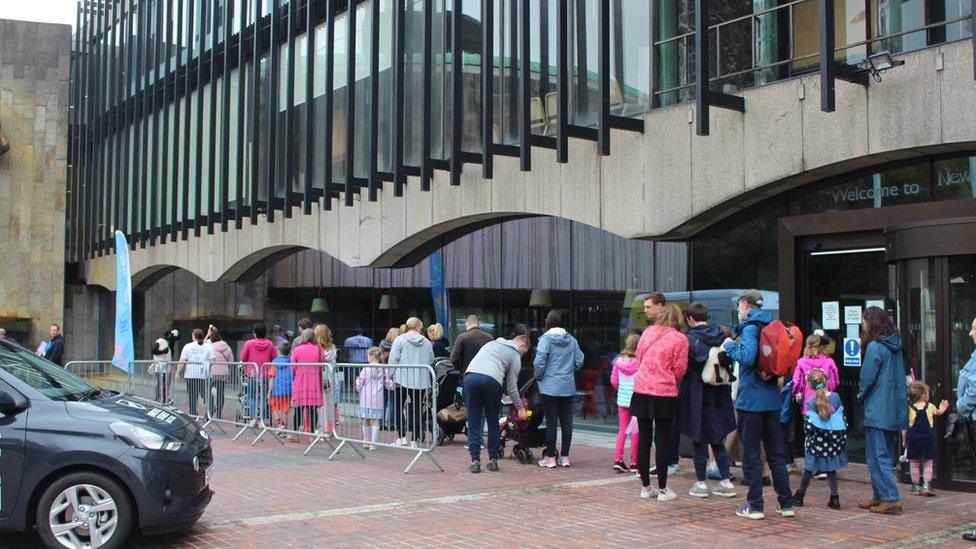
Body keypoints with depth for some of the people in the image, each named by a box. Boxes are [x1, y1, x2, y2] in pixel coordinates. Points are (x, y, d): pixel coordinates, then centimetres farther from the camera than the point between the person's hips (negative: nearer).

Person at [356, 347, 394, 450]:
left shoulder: (365, 369, -7)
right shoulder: (383, 370, 0)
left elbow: (359, 385, -3)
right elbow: (389, 385, 5)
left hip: (366, 398, -1)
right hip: (377, 398, 1)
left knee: (366, 421, 10)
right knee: (375, 421, 2)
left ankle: (367, 442, 20)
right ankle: (373, 444, 0)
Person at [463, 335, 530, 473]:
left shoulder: (492, 343, 34)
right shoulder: (515, 356, 18)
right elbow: (511, 387, 15)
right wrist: (520, 408, 24)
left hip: (470, 376, 3)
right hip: (491, 380, -3)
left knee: (473, 422, 7)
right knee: (493, 423, 13)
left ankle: (475, 460, 3)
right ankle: (493, 460, 16)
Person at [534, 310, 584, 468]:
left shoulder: (546, 338, -9)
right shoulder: (571, 340, 5)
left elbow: (539, 361, -16)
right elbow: (579, 362, 6)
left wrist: (538, 377, 1)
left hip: (550, 386, -4)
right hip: (568, 387, 4)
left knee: (551, 422, 0)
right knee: (567, 422, 8)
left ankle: (550, 458, 4)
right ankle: (565, 457, 14)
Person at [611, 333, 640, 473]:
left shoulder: (619, 361, 0)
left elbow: (613, 380, 6)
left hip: (622, 398, 4)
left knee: (622, 429, 13)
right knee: (635, 431, 4)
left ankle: (618, 459, 7)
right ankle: (634, 463, 9)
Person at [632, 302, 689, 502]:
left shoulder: (648, 332, 6)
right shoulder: (680, 339, -6)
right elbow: (679, 370, -3)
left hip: (641, 390, 4)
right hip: (665, 393, -4)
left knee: (643, 439, 9)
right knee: (663, 440, 4)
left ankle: (646, 486, 17)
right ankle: (663, 489, 9)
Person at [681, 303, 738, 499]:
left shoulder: (690, 339, -13)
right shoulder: (720, 336, 5)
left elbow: (683, 367, -16)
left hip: (697, 396, -5)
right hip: (718, 396, 5)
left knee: (699, 440, 3)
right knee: (718, 439, 14)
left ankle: (701, 483, 8)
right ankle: (726, 481, 13)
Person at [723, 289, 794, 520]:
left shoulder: (750, 328, -11)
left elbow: (747, 357, -25)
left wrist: (729, 346, -10)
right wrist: (771, 373, 6)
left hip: (751, 400, -7)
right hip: (772, 399, 7)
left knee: (751, 454, 1)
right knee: (776, 453, 12)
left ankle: (755, 506, 4)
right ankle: (786, 503, 15)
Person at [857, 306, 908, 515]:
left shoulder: (874, 347, -15)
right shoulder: (895, 346, 10)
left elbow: (867, 378, -14)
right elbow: (900, 377, 16)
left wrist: (861, 396, 5)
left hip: (878, 411, -9)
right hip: (894, 410, 9)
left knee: (878, 456, -4)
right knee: (886, 454, 15)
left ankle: (891, 499, -7)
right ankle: (880, 496, 22)